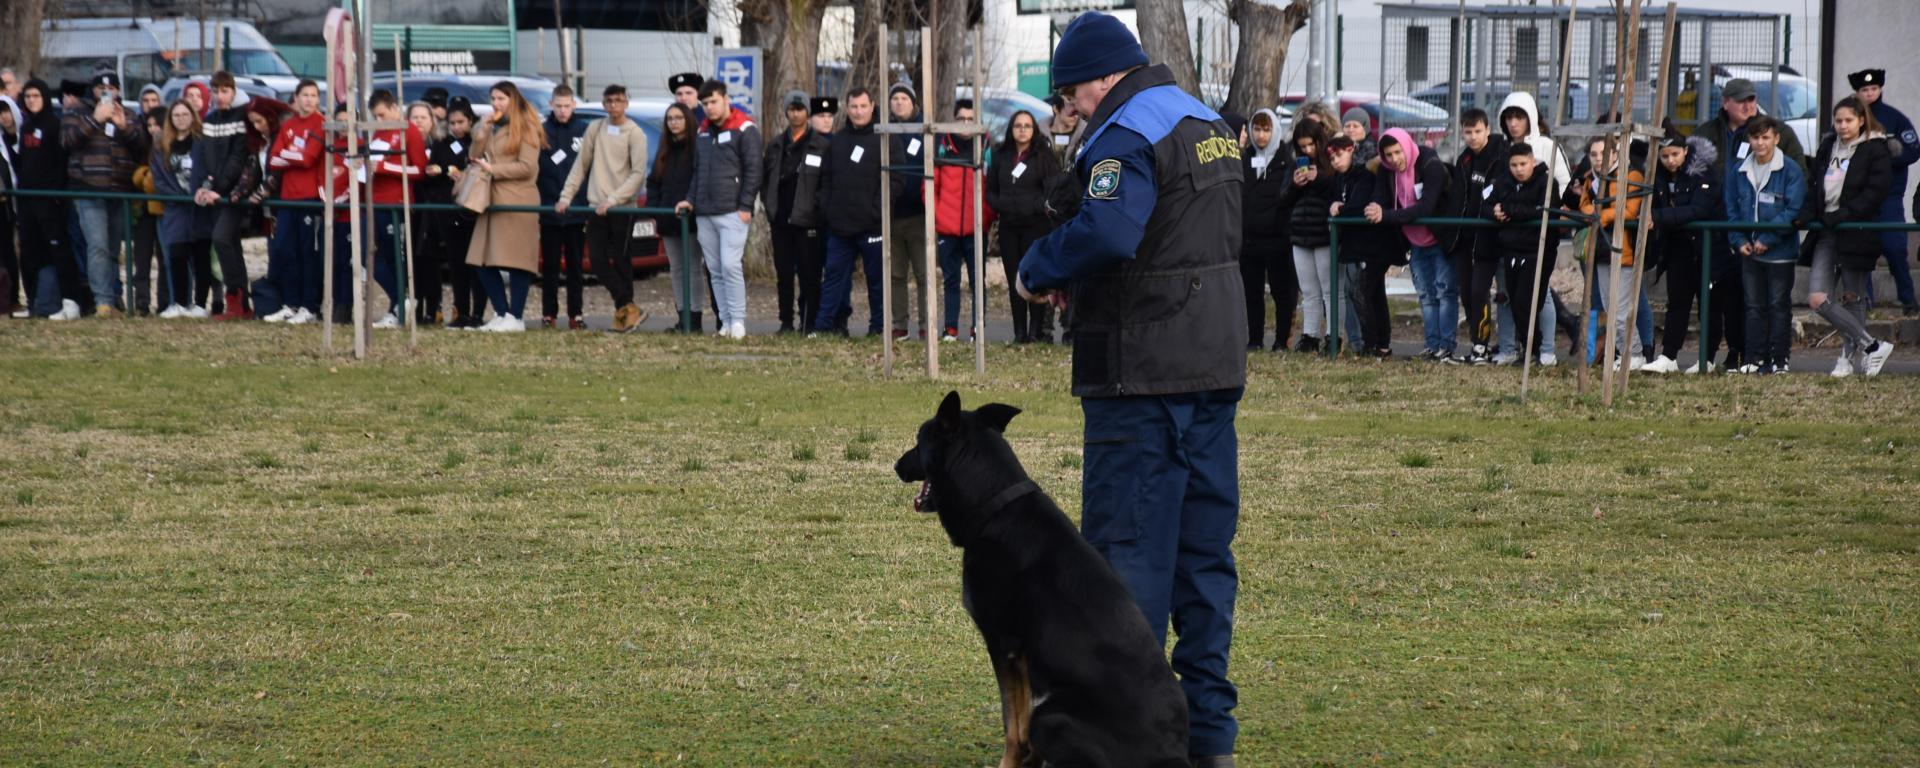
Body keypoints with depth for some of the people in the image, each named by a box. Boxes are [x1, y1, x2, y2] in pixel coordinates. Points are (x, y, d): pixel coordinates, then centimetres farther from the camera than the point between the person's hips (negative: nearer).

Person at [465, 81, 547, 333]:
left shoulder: (525, 128, -1)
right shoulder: (492, 128, 21)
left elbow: (527, 167, -9)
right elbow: (477, 158, 16)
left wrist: (493, 170, -10)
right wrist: (482, 133, 2)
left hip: (517, 200, -7)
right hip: (491, 199, 7)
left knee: (515, 262, -7)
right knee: (484, 264, 2)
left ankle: (516, 317, -3)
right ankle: (502, 314, 11)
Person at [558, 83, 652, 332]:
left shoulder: (634, 134, -3)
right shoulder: (595, 129, 10)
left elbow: (638, 173, -9)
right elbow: (580, 166, 13)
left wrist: (613, 199, -16)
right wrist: (566, 196, 4)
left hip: (621, 208, -4)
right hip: (596, 208, 4)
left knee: (620, 261, -3)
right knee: (598, 262, -3)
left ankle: (624, 312, 3)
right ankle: (628, 309, 1)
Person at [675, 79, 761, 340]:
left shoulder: (744, 129, -3)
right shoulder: (702, 132, 18)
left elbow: (753, 170, -7)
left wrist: (745, 206, -12)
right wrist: (691, 200, 13)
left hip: (732, 212, -7)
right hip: (704, 213, 7)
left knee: (730, 266, -13)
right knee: (715, 270, 5)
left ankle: (738, 320, -10)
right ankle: (726, 321, 8)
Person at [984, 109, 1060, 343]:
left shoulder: (1044, 156, 0)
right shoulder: (1000, 156, 13)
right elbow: (990, 189, 16)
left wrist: (1035, 207, -14)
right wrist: (999, 205, -2)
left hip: (1036, 225, -4)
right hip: (1008, 226, 4)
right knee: (1014, 280, 3)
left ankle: (1036, 330, -6)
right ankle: (1019, 331, 6)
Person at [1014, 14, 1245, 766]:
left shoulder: (1128, 133, -14)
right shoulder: (1210, 126, 16)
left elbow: (1105, 232, -30)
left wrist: (1036, 271, -13)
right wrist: (1076, 278, 13)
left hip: (1144, 371, -9)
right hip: (1217, 361, 9)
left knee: (1126, 544, -4)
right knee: (1205, 547, 11)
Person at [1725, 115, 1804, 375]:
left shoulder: (1790, 170, -9)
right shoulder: (1739, 171, 6)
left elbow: (1793, 210, -13)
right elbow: (1732, 209, 12)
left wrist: (1767, 239, -17)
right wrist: (1739, 240, -2)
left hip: (1780, 251, -5)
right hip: (1749, 252, 5)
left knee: (1779, 305, 3)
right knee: (1754, 306, 8)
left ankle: (1779, 359, 8)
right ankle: (1755, 359, 12)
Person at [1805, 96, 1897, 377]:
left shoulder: (1876, 149, -4)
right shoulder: (1828, 146, 14)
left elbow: (1875, 192, -12)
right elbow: (1813, 184, 17)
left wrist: (1841, 215, -18)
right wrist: (1808, 214, -1)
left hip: (1857, 232, -6)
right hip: (1826, 232, 6)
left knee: (1852, 298, 1)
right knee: (1817, 298, -6)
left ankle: (1850, 357, 13)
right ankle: (1871, 346, 1)